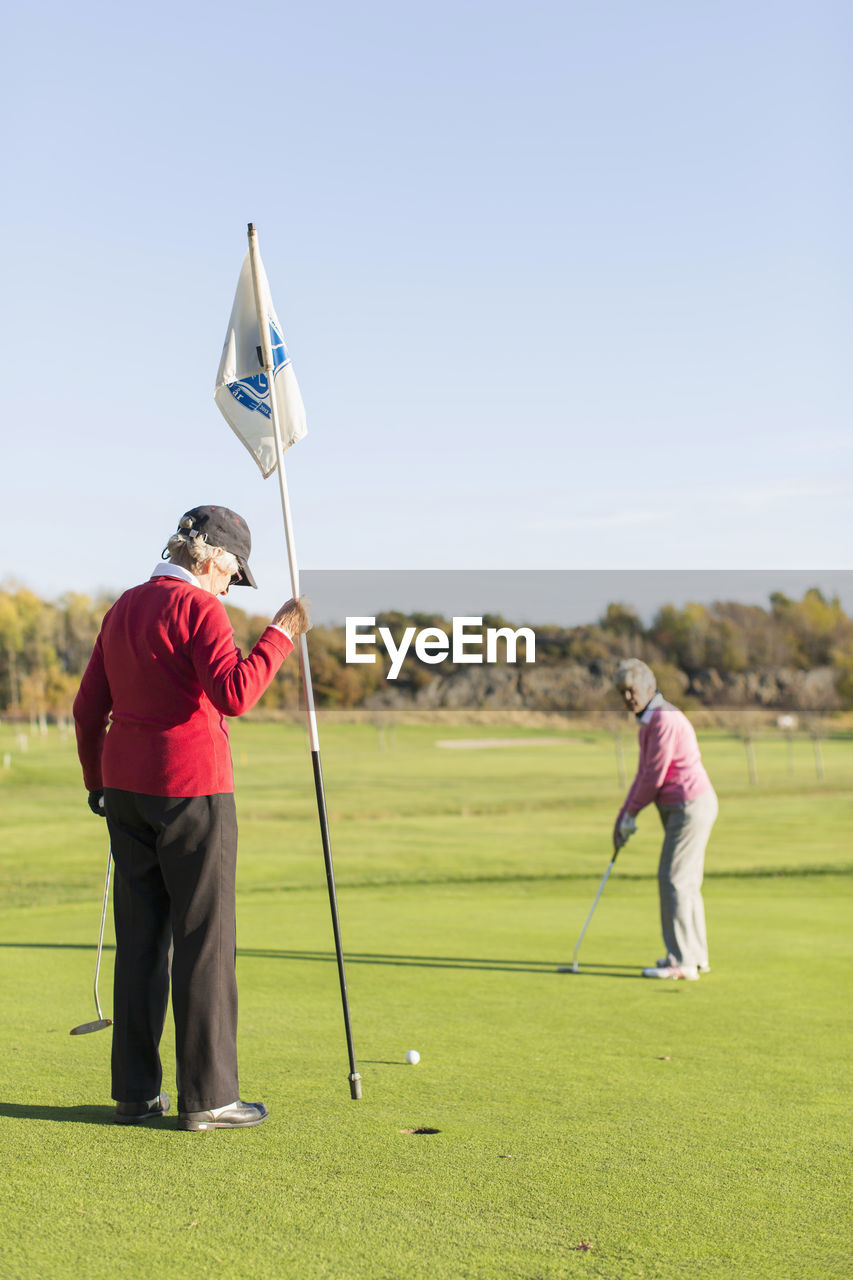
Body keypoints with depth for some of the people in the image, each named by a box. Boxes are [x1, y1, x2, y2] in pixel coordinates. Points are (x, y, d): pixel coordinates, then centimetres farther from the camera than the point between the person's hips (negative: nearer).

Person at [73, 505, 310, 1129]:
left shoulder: (124, 609, 14)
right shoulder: (198, 607, -10)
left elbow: (89, 708, 17)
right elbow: (234, 693, -24)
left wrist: (99, 784, 26)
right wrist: (280, 635, -14)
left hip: (125, 785, 8)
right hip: (190, 786, -8)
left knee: (140, 937, 11)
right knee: (205, 939, -1)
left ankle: (136, 1092, 16)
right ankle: (207, 1095, 3)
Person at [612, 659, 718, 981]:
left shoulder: (664, 720, -18)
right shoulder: (649, 721, 14)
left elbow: (655, 776, -17)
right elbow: (643, 774, 18)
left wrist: (631, 814, -5)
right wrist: (622, 816, 13)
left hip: (690, 806, -10)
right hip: (682, 808, 10)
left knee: (673, 879, -8)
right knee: (685, 881, 15)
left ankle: (681, 961, -5)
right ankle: (696, 956, 23)